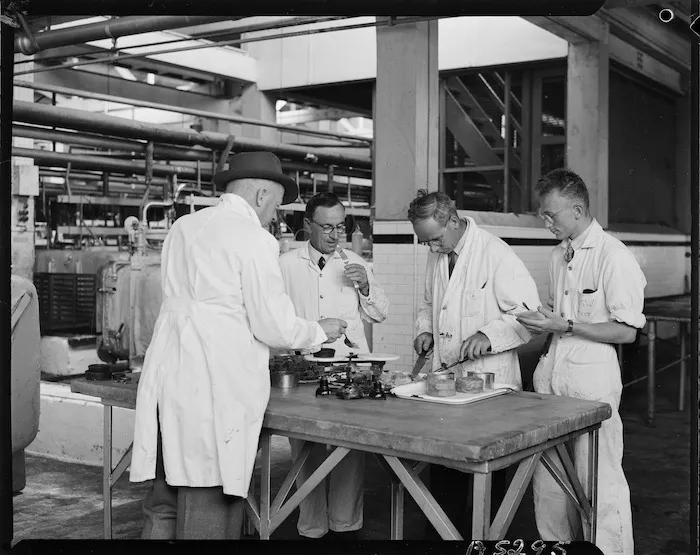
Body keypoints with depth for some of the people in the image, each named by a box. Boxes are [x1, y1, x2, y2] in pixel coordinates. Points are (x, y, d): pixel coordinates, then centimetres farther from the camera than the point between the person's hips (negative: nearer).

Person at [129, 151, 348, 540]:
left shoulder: (182, 227, 13)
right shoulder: (254, 240, -8)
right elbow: (275, 326, -9)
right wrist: (321, 331, 10)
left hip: (165, 377, 7)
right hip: (215, 387, -7)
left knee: (164, 508, 13)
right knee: (209, 511, 1)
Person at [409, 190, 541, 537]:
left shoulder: (496, 255, -14)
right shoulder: (436, 258, 9)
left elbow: (527, 313, -15)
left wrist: (490, 334, -27)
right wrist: (425, 330, 6)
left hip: (487, 379, -6)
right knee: (441, 470, 11)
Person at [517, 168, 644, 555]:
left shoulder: (615, 257, -11)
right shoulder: (558, 257, 14)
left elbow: (627, 332, -12)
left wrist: (565, 325, -16)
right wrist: (543, 320, 3)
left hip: (592, 378, -7)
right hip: (553, 374, 7)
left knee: (599, 481, -1)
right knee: (546, 478, 10)